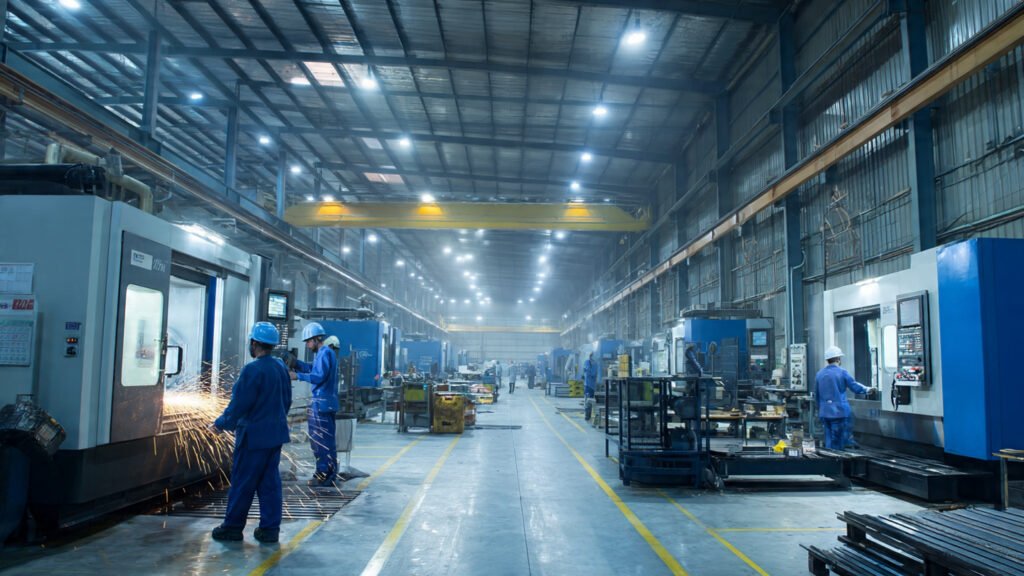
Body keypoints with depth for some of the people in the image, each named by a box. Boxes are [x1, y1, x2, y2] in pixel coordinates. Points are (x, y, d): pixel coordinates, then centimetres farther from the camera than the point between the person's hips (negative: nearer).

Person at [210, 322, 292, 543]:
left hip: (254, 436, -7)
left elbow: (239, 405, -16)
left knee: (242, 483, 6)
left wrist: (220, 424, -1)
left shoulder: (252, 370, -19)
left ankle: (233, 527, 18)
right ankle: (270, 529, 14)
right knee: (270, 482, 11)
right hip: (276, 433, 8)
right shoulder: (281, 366, 6)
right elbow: (287, 400, 14)